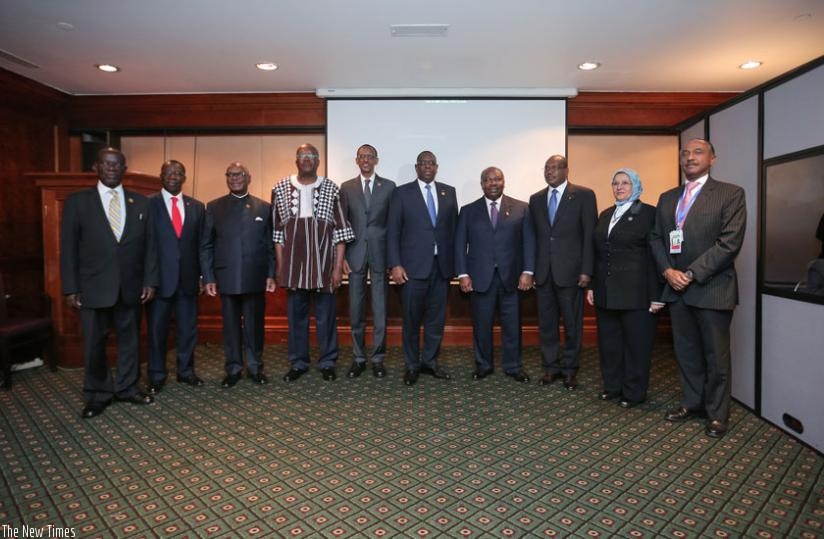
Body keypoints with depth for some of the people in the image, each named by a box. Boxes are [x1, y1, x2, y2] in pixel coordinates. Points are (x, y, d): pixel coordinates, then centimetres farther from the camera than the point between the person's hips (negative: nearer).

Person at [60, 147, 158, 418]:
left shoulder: (141, 202, 6)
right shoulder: (77, 201, 1)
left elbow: (149, 245, 5)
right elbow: (68, 247, 0)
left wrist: (150, 281, -1)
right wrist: (71, 288, -5)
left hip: (131, 287, 2)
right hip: (93, 287, -1)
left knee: (130, 339, 12)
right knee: (94, 343, 9)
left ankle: (127, 387, 28)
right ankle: (97, 394, 25)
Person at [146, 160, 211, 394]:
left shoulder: (197, 207, 8)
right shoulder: (148, 204, -1)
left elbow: (204, 244, 8)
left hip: (188, 279, 3)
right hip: (159, 278, -2)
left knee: (188, 328, 11)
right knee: (157, 329, 8)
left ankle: (186, 371, 26)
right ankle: (156, 376, 22)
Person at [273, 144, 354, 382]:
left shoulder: (331, 189, 1)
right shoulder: (280, 188, 5)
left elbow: (341, 230, -1)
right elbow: (277, 230, 7)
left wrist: (338, 267, -6)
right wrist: (280, 266, 3)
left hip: (323, 264, -1)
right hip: (293, 265, 2)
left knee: (326, 316, 6)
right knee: (296, 315, 10)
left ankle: (327, 362, 21)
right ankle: (298, 363, 25)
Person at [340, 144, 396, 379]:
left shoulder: (389, 186, 4)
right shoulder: (346, 187, 8)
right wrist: (342, 256, -1)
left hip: (380, 254, -1)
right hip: (355, 254, 1)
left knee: (380, 309, 3)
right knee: (356, 309, 6)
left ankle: (378, 358, 16)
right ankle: (358, 357, 19)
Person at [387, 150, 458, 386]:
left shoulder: (449, 192, 11)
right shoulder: (402, 193, 2)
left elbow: (454, 228, 11)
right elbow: (392, 232, -2)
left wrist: (455, 262, 6)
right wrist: (395, 265, -10)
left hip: (441, 266, 3)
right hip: (413, 266, -3)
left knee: (436, 318, 9)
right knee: (411, 319, 4)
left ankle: (429, 362, 24)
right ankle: (412, 366, 19)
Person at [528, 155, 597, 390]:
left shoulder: (584, 195, -1)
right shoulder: (536, 199, 12)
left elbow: (590, 235, -5)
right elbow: (534, 235, 11)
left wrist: (586, 270, -10)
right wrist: (530, 268, 5)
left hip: (570, 270, -3)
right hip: (543, 271, 4)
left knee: (572, 323, 5)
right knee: (546, 322, 9)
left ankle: (570, 369, 20)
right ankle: (551, 367, 22)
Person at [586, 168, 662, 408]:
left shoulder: (648, 213, -4)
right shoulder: (605, 215, 14)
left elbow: (654, 255, -9)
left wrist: (655, 295, -13)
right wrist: (591, 286, 11)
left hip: (635, 292, -6)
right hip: (606, 291, 6)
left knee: (636, 342, 5)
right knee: (609, 341, 12)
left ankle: (634, 392, 18)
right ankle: (613, 386, 26)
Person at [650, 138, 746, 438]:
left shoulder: (730, 194, -4)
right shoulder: (667, 198, 13)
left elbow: (730, 242, -13)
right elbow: (656, 238, 11)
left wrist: (691, 273, -16)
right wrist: (668, 271, -6)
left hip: (712, 288, -5)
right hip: (677, 288, 5)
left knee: (716, 355, 6)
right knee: (686, 352, 13)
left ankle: (717, 413, 21)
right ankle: (692, 403, 28)